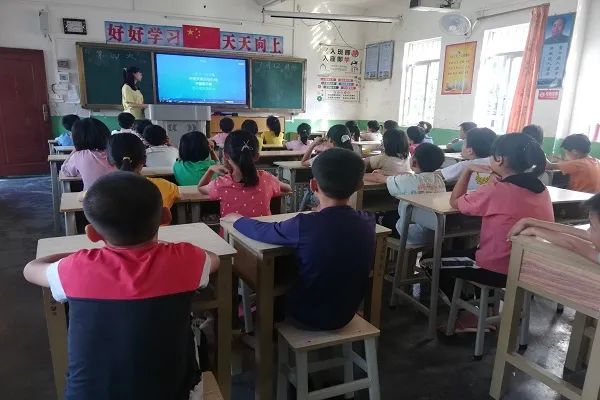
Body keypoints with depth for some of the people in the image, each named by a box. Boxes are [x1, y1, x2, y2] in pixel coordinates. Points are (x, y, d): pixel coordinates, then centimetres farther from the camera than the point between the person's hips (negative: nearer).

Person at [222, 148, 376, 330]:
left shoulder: (304, 225, -27)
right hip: (346, 314, 5)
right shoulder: (368, 221, -14)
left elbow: (260, 231, -10)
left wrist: (237, 218, 9)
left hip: (309, 317, -5)